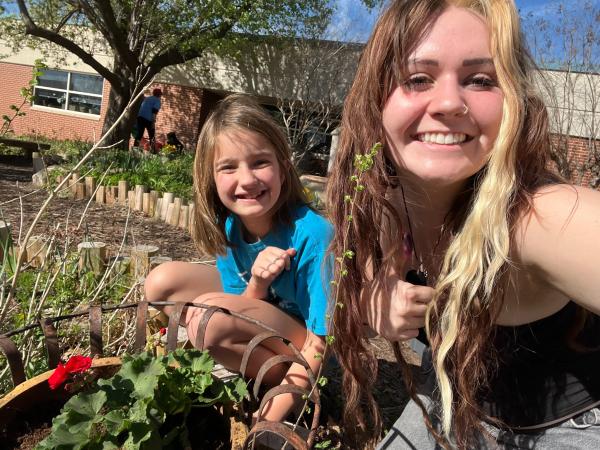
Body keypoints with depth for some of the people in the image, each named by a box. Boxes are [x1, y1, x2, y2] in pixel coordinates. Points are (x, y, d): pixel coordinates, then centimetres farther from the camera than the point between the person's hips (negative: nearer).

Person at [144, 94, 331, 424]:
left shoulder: (312, 233, -28)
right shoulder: (227, 228, -11)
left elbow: (319, 344, -23)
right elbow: (240, 315, -5)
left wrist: (267, 420, -25)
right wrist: (257, 284, -26)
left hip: (308, 357, -7)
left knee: (211, 316, -30)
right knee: (162, 282, -4)